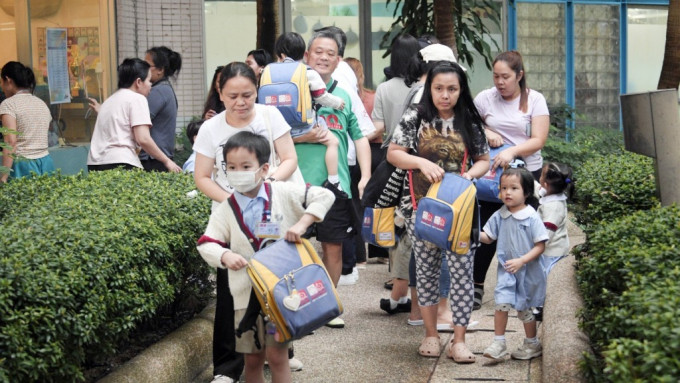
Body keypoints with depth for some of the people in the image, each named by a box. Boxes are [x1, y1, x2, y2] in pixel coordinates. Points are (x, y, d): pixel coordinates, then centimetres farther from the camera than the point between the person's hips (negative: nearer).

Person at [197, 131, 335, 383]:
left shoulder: (284, 194, -4)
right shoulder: (226, 210, 0)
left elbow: (324, 196, -5)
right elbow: (206, 244, -2)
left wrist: (302, 223, -16)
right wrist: (225, 256, -22)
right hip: (247, 293, 2)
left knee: (276, 354, -6)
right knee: (252, 359, 10)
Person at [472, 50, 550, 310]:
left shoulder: (535, 100, -2)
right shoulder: (486, 98, 2)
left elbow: (538, 140, -9)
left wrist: (512, 151, -23)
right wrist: (485, 132, -9)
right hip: (492, 172, 1)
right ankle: (477, 284, 9)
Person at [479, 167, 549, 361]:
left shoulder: (532, 217, -14)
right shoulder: (499, 216, -1)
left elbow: (540, 246, -14)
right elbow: (488, 237, 8)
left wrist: (521, 261, -24)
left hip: (527, 271, -3)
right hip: (506, 270, 3)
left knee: (524, 309, 10)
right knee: (501, 303, -10)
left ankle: (532, 344, 29)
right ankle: (498, 343, 0)